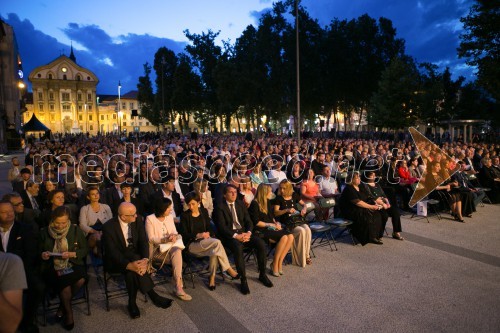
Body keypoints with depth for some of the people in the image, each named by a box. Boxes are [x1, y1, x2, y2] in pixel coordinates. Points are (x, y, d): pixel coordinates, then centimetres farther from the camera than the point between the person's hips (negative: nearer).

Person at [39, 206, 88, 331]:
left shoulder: (76, 230, 3)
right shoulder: (45, 232, 5)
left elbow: (85, 249, 7)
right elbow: (39, 251, 16)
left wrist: (72, 254, -12)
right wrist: (42, 255, -7)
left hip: (73, 264, 1)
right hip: (52, 267, -1)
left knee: (81, 280, -31)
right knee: (64, 283, -33)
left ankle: (63, 306, -2)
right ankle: (68, 311, -4)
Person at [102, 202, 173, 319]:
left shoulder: (138, 220, -10)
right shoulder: (108, 227, -20)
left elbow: (143, 241, -9)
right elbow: (112, 252, -23)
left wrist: (145, 259, -30)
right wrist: (129, 265, -40)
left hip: (135, 256, 3)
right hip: (116, 260, -3)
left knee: (134, 270, -33)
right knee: (132, 267, -34)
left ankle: (132, 303, -17)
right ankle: (153, 296, -22)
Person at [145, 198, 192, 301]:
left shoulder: (170, 217, 11)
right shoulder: (150, 219, -6)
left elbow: (175, 232, 10)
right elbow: (151, 238, -10)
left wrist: (174, 236, -15)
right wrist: (165, 240, -24)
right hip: (156, 248, -4)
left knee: (177, 251, -31)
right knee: (177, 257, -29)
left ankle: (178, 287, -34)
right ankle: (178, 287, -25)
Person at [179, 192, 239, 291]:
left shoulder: (204, 211, 9)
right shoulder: (184, 216, -4)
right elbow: (184, 234, -7)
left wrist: (210, 235, -8)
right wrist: (198, 235, -22)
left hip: (206, 242, 4)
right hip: (192, 244, -4)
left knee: (214, 252, -33)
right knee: (217, 242, -31)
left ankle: (212, 277, -18)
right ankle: (228, 269, -18)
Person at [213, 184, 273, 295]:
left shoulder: (241, 204, 14)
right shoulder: (220, 207, -3)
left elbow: (248, 221, 12)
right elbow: (221, 227, -12)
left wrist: (248, 233, -9)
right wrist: (236, 236, -23)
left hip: (243, 232, 5)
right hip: (229, 235, -5)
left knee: (261, 244, -18)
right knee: (238, 247, -36)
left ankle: (262, 274, -1)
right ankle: (243, 280, -23)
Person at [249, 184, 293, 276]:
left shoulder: (268, 202, 17)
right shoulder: (255, 204, -8)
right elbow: (256, 222, -12)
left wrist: (276, 223, 3)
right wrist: (270, 225, -11)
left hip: (270, 228, 8)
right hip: (260, 230, -8)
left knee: (290, 236, -18)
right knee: (284, 238, -28)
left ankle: (279, 263, -12)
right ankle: (274, 265, -14)